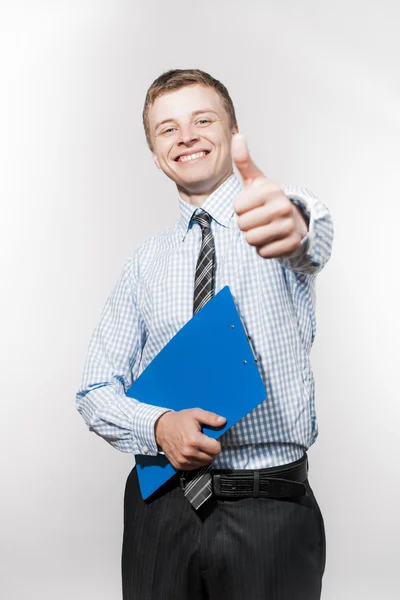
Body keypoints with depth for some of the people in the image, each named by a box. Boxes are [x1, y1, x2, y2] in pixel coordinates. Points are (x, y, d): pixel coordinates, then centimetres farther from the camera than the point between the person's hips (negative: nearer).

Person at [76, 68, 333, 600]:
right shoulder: (146, 262, 9)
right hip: (163, 509, 3)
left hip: (271, 510, -2)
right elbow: (96, 390, 7)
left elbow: (313, 242, -27)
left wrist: (292, 223, -51)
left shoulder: (283, 216, -1)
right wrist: (158, 426, -13)